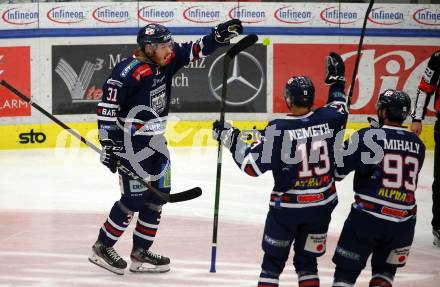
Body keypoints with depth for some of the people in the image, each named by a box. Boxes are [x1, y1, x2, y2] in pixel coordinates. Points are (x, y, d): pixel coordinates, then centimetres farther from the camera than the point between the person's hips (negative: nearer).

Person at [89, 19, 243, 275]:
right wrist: (109, 145, -22)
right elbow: (107, 108, -21)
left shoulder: (166, 61, 0)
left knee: (158, 194, 9)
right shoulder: (128, 73, -22)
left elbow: (195, 50, 5)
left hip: (156, 139, 9)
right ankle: (102, 248, 7)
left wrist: (220, 35, -13)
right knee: (135, 197, -8)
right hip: (131, 142, -9)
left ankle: (141, 253, 18)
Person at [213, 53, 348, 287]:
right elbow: (340, 110, 19)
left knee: (273, 260, 10)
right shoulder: (326, 118, -7)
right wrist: (337, 81, 33)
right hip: (322, 204, 4)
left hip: (287, 206, -4)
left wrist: (230, 139, -4)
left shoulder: (278, 129, -18)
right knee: (307, 261, 16)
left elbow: (252, 165, -16)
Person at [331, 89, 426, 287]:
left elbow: (338, 168, -7)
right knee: (385, 270, 23)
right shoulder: (417, 144, 6)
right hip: (403, 221, 4)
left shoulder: (367, 137, -9)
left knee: (346, 271, 5)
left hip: (367, 217, -4)